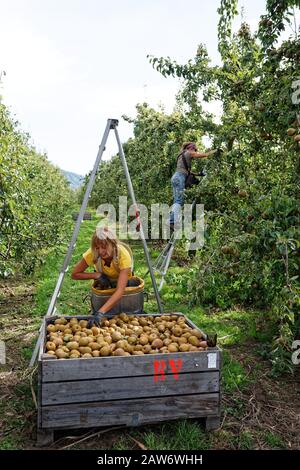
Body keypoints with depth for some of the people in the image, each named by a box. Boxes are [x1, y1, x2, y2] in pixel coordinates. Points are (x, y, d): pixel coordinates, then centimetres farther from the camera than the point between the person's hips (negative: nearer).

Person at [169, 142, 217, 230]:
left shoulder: (182, 155, 27)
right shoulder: (189, 153, 3)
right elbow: (205, 155, 4)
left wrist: (197, 174, 27)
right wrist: (215, 151, 16)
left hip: (175, 177, 9)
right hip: (180, 177, -9)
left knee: (177, 201, 4)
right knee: (179, 201, -16)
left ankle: (171, 222, -3)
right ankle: (173, 222, -27)